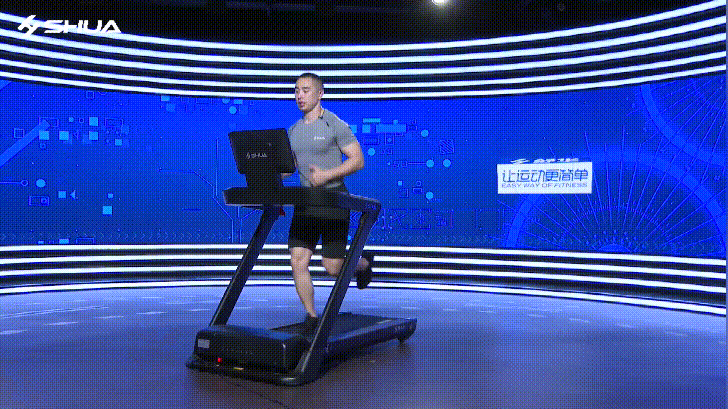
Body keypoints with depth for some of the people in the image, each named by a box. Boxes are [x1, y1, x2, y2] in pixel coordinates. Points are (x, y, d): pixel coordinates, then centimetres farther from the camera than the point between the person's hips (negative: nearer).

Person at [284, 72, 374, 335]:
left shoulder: (335, 125, -6)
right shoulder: (294, 131, 13)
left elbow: (358, 160, -10)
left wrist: (327, 175, -20)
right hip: (305, 200, 6)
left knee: (332, 268, -2)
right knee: (298, 262, -4)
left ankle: (364, 261, 31)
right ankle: (311, 316, 12)